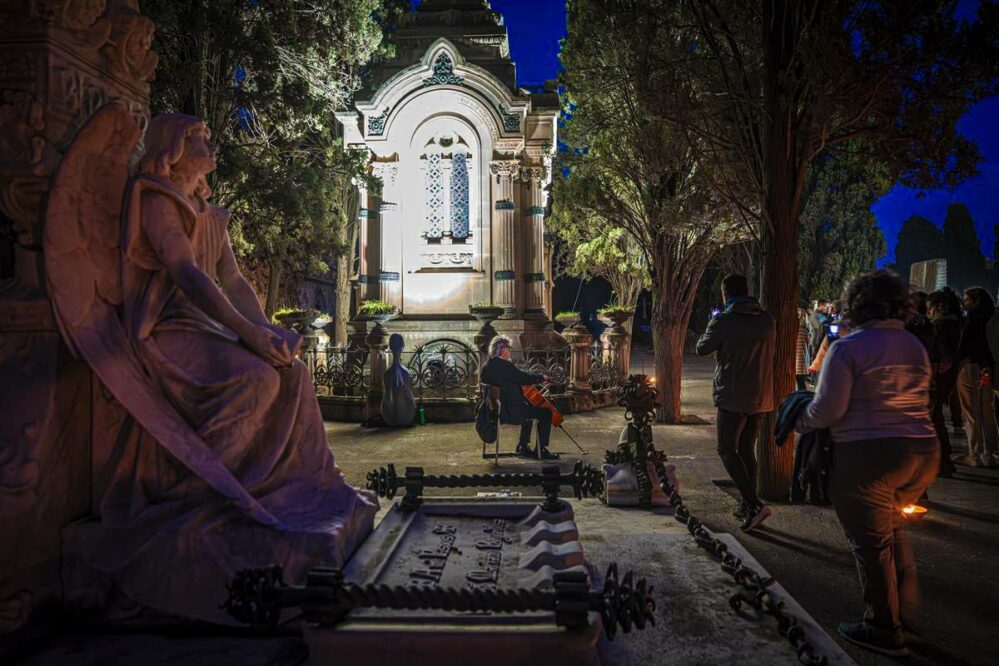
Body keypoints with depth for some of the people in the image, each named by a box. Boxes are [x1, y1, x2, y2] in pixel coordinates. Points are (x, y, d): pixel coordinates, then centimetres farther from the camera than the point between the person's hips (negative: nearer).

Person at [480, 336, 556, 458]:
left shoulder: (486, 366, 9)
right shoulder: (505, 365, -19)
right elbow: (523, 378, -18)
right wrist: (541, 378, -2)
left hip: (496, 408, 10)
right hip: (509, 410, -10)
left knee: (530, 407, 32)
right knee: (545, 413, -3)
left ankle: (523, 446, 34)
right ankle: (542, 449, 3)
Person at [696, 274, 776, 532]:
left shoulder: (723, 322, -13)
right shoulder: (767, 320, 6)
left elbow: (702, 348, 1)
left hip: (733, 398, -6)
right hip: (761, 397, 6)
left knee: (728, 451, 0)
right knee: (747, 450, 16)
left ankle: (754, 504, -14)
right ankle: (748, 506, 21)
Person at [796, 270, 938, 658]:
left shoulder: (848, 348, -12)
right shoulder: (916, 347, 11)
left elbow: (828, 409, -14)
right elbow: (915, 402, 15)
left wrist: (801, 422, 4)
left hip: (869, 456, -7)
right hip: (922, 451, 8)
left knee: (871, 542, 6)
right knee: (891, 527, 27)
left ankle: (884, 631, 18)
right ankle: (903, 609, 34)